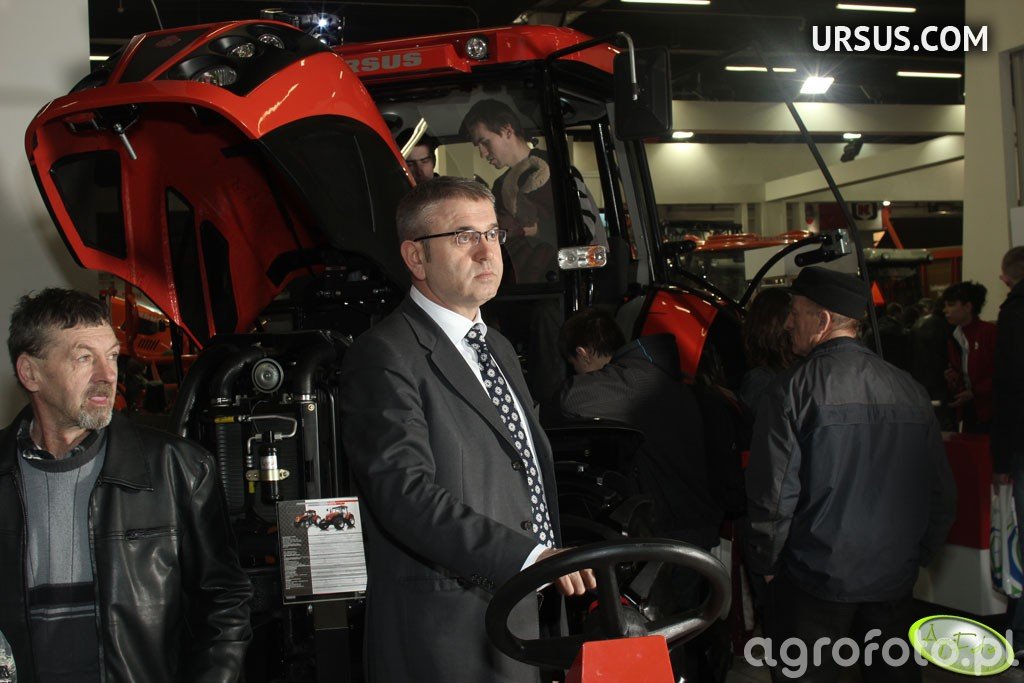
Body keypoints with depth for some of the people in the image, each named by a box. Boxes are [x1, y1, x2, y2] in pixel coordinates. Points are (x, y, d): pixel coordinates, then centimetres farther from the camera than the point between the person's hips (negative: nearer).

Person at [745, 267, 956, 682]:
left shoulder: (797, 388, -14)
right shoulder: (909, 389, 1)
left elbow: (772, 491, -14)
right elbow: (942, 491, 7)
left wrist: (764, 564, 0)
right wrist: (918, 556, 19)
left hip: (816, 583, -4)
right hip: (895, 583, 5)